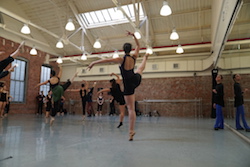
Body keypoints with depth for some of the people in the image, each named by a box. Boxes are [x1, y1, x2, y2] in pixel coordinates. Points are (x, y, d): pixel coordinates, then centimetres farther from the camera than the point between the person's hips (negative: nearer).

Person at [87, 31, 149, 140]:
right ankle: (145, 58, 73)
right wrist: (133, 35, 16)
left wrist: (93, 63, -16)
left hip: (128, 85, -5)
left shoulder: (121, 60, -19)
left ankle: (131, 132, 3)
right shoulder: (134, 58, -4)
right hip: (136, 79, 5)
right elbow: (138, 46, 12)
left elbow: (106, 60, -22)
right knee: (140, 69, 38)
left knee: (131, 109, -3)